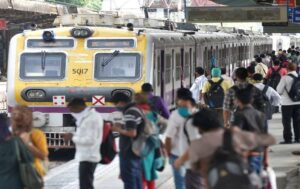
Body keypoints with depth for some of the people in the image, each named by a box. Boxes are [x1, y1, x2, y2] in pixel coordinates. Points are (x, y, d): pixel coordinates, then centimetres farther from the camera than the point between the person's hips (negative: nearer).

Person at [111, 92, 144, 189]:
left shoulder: (129, 113, -19)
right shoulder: (135, 109, 12)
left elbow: (132, 133, -27)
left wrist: (119, 130, -13)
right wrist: (122, 126, 11)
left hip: (129, 153, -10)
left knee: (129, 180, -4)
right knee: (137, 179, 15)